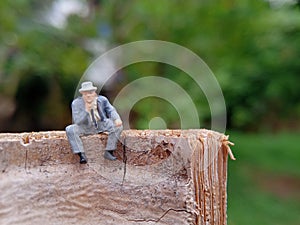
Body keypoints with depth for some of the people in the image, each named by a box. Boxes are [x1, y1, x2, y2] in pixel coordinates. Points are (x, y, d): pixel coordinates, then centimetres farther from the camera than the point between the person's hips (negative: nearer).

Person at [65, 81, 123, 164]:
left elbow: (111, 110, 4)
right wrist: (86, 110, -32)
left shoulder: (102, 99, -7)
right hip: (85, 127, -1)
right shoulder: (76, 103, -12)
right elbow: (77, 121, -17)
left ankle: (109, 152, -13)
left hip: (101, 125, 1)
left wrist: (117, 119, -18)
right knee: (70, 130, -26)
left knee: (118, 126, -21)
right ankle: (81, 155, -23)